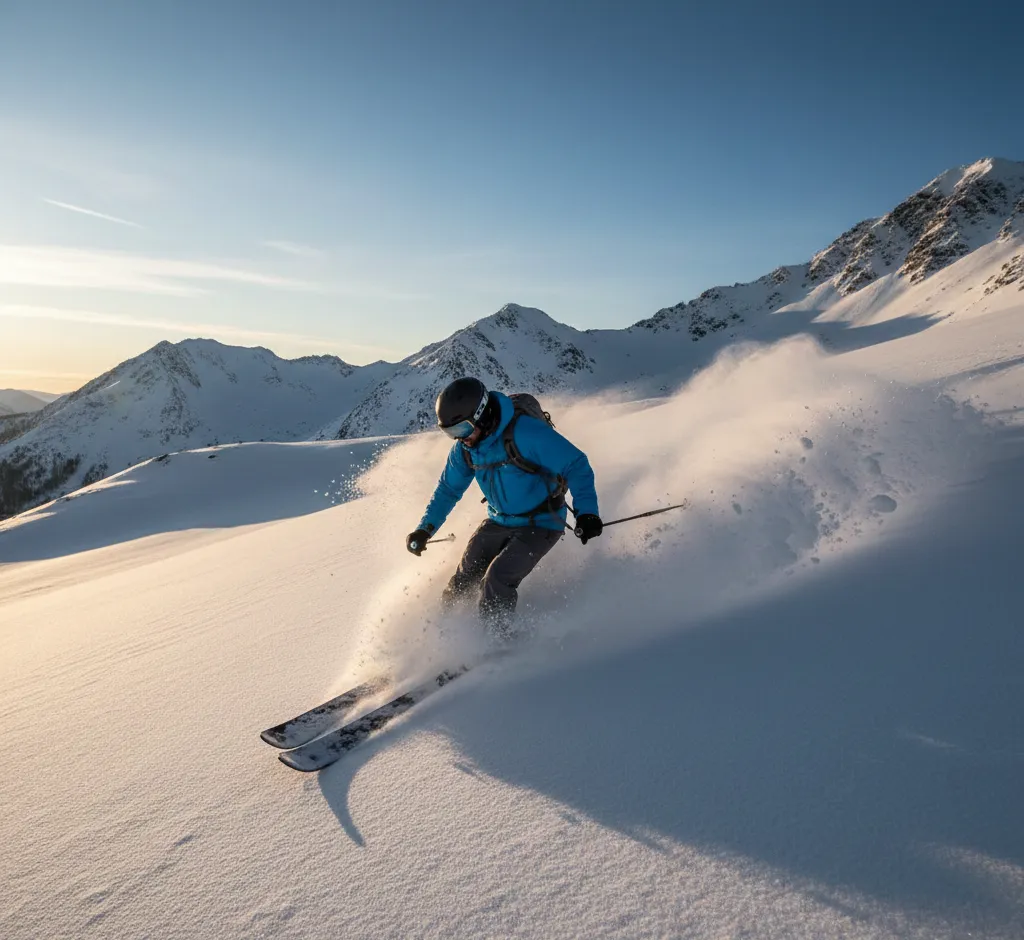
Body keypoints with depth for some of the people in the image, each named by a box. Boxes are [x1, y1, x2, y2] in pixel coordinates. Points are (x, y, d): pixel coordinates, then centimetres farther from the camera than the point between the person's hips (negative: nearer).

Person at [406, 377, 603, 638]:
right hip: (498, 522, 6)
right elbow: (448, 489, 7)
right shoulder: (464, 448, -6)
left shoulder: (526, 432, -29)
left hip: (540, 524, -6)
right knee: (463, 581, 5)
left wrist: (586, 511, -37)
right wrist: (425, 529, -4)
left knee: (497, 581, -21)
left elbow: (576, 466, -26)